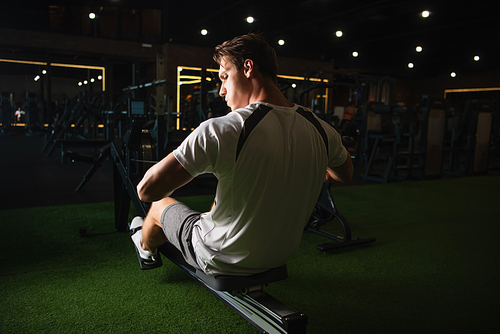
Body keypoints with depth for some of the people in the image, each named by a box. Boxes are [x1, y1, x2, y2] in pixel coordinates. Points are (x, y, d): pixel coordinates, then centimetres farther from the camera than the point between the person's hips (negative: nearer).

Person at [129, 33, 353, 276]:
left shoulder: (221, 130, -31)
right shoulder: (320, 129, -13)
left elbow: (147, 190, -27)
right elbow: (345, 174, 8)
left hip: (223, 261, -5)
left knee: (160, 205, 22)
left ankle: (146, 250, 58)